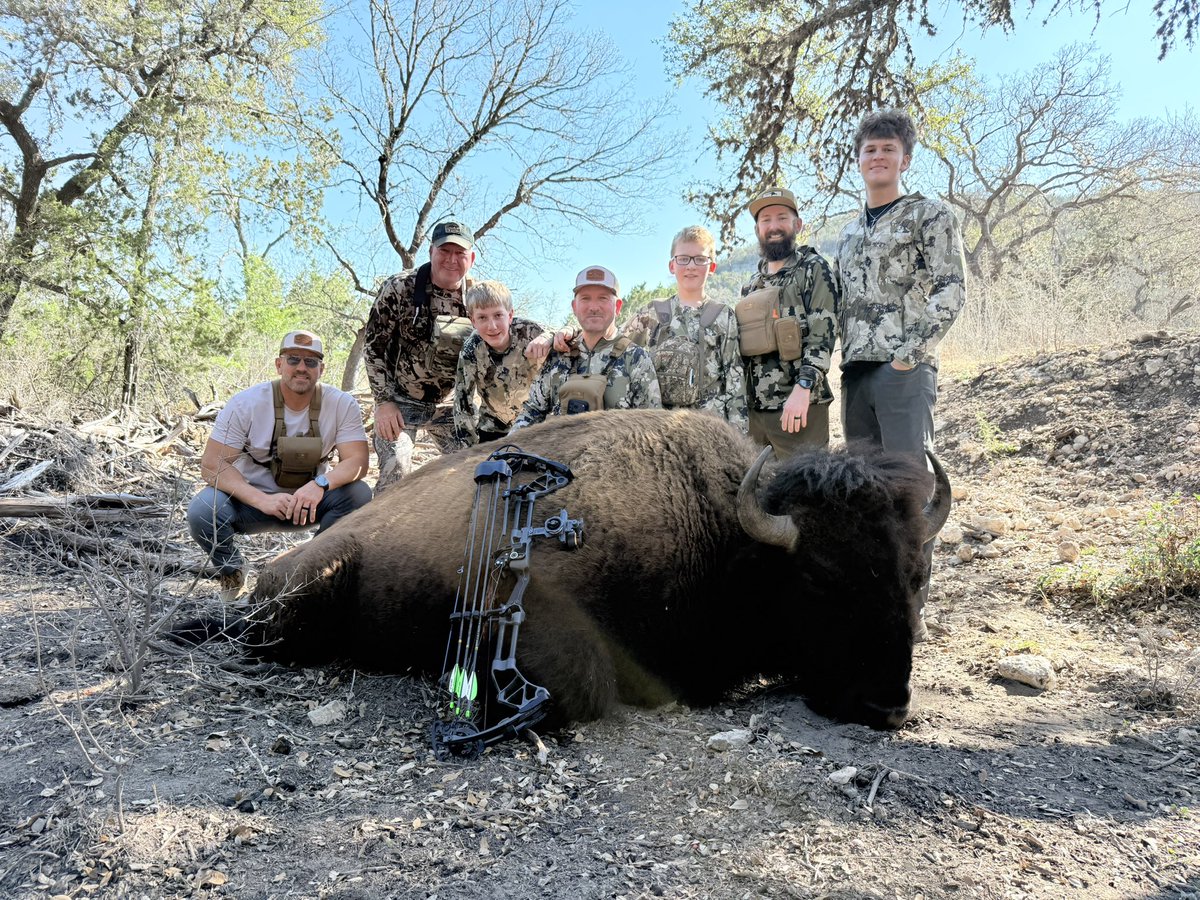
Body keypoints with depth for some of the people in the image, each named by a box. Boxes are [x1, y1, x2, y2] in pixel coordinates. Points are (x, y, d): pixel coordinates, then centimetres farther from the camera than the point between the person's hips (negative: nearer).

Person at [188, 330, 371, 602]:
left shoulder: (342, 405, -12)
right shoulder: (246, 403, -15)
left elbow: (357, 461, -17)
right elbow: (211, 465, -17)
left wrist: (320, 485, -39)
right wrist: (261, 500, -33)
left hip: (309, 500, 1)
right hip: (251, 498, -1)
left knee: (359, 494, -26)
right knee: (202, 512, -30)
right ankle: (232, 572, 5)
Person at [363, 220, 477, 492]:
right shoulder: (399, 288, -13)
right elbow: (373, 346, -8)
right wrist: (384, 402, -14)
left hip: (451, 403, 4)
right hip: (400, 400, -3)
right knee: (395, 469, -19)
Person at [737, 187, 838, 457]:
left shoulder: (813, 268, 1)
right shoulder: (752, 284, 19)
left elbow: (823, 333, -10)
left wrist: (803, 387, -22)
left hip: (798, 405, -6)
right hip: (753, 408, 6)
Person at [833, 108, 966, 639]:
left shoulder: (930, 215, 3)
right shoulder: (849, 233, 22)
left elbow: (950, 291, -7)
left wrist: (910, 354, -13)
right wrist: (845, 362, 12)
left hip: (904, 371, -6)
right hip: (856, 373, 6)